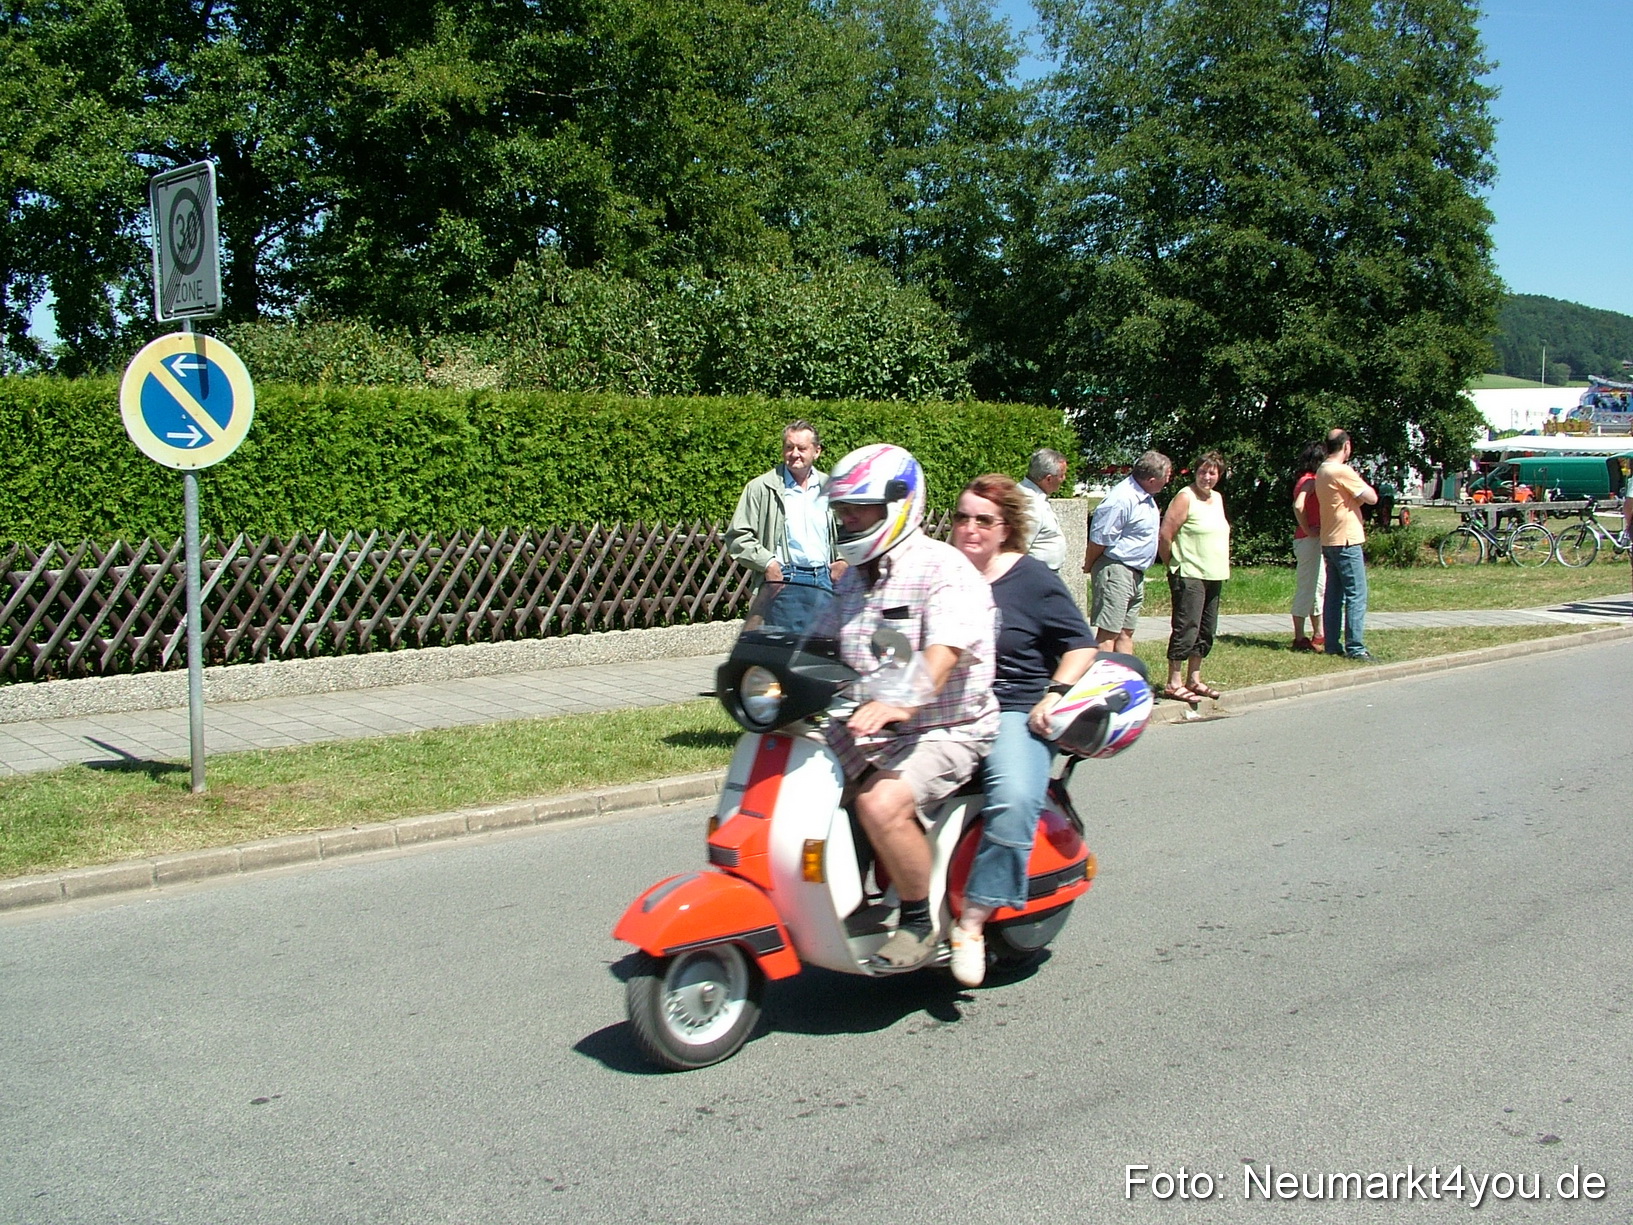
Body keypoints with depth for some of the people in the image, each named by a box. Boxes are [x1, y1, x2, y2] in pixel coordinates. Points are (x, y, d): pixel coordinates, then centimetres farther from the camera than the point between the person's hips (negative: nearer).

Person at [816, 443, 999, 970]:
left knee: (882, 804, -32)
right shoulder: (854, 578, 13)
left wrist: (902, 701, -47)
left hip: (945, 730, -8)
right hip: (864, 727, 8)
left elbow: (943, 653, -28)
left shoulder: (944, 570, -13)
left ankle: (919, 920, -9)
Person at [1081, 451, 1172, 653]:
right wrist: (1089, 566, -5)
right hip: (1115, 570, -9)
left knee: (1126, 632, 14)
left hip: (1136, 573, 10)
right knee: (1108, 633, -9)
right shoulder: (1122, 499, -22)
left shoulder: (1146, 497, 9)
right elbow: (1099, 538, -18)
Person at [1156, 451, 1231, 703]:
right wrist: (1174, 565, -7)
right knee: (1186, 629, -9)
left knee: (1206, 631, 12)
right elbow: (1165, 535, -15)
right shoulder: (1185, 498, -10)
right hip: (1189, 576, -8)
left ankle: (1194, 679, 21)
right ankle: (1174, 684, -5)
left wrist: (1222, 567, 16)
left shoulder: (1217, 498, 14)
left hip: (1214, 576, 8)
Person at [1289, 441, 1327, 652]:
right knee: (1305, 589, -5)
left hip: (1313, 540, 10)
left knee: (1319, 587, 15)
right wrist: (1308, 530, -20)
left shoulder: (1310, 480, 15)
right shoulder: (1309, 481, -14)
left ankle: (1318, 636, 22)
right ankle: (1300, 639, 0)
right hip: (1308, 540, -10)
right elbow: (1298, 506, -30)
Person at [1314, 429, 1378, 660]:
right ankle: (1355, 647, -8)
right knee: (1356, 595, -7)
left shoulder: (1322, 471, 12)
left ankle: (1332, 644, 13)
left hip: (1329, 541, 9)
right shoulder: (1342, 471, -15)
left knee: (1334, 595, 11)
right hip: (1346, 541, -9)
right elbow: (1372, 498, -13)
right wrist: (1359, 480, 4)